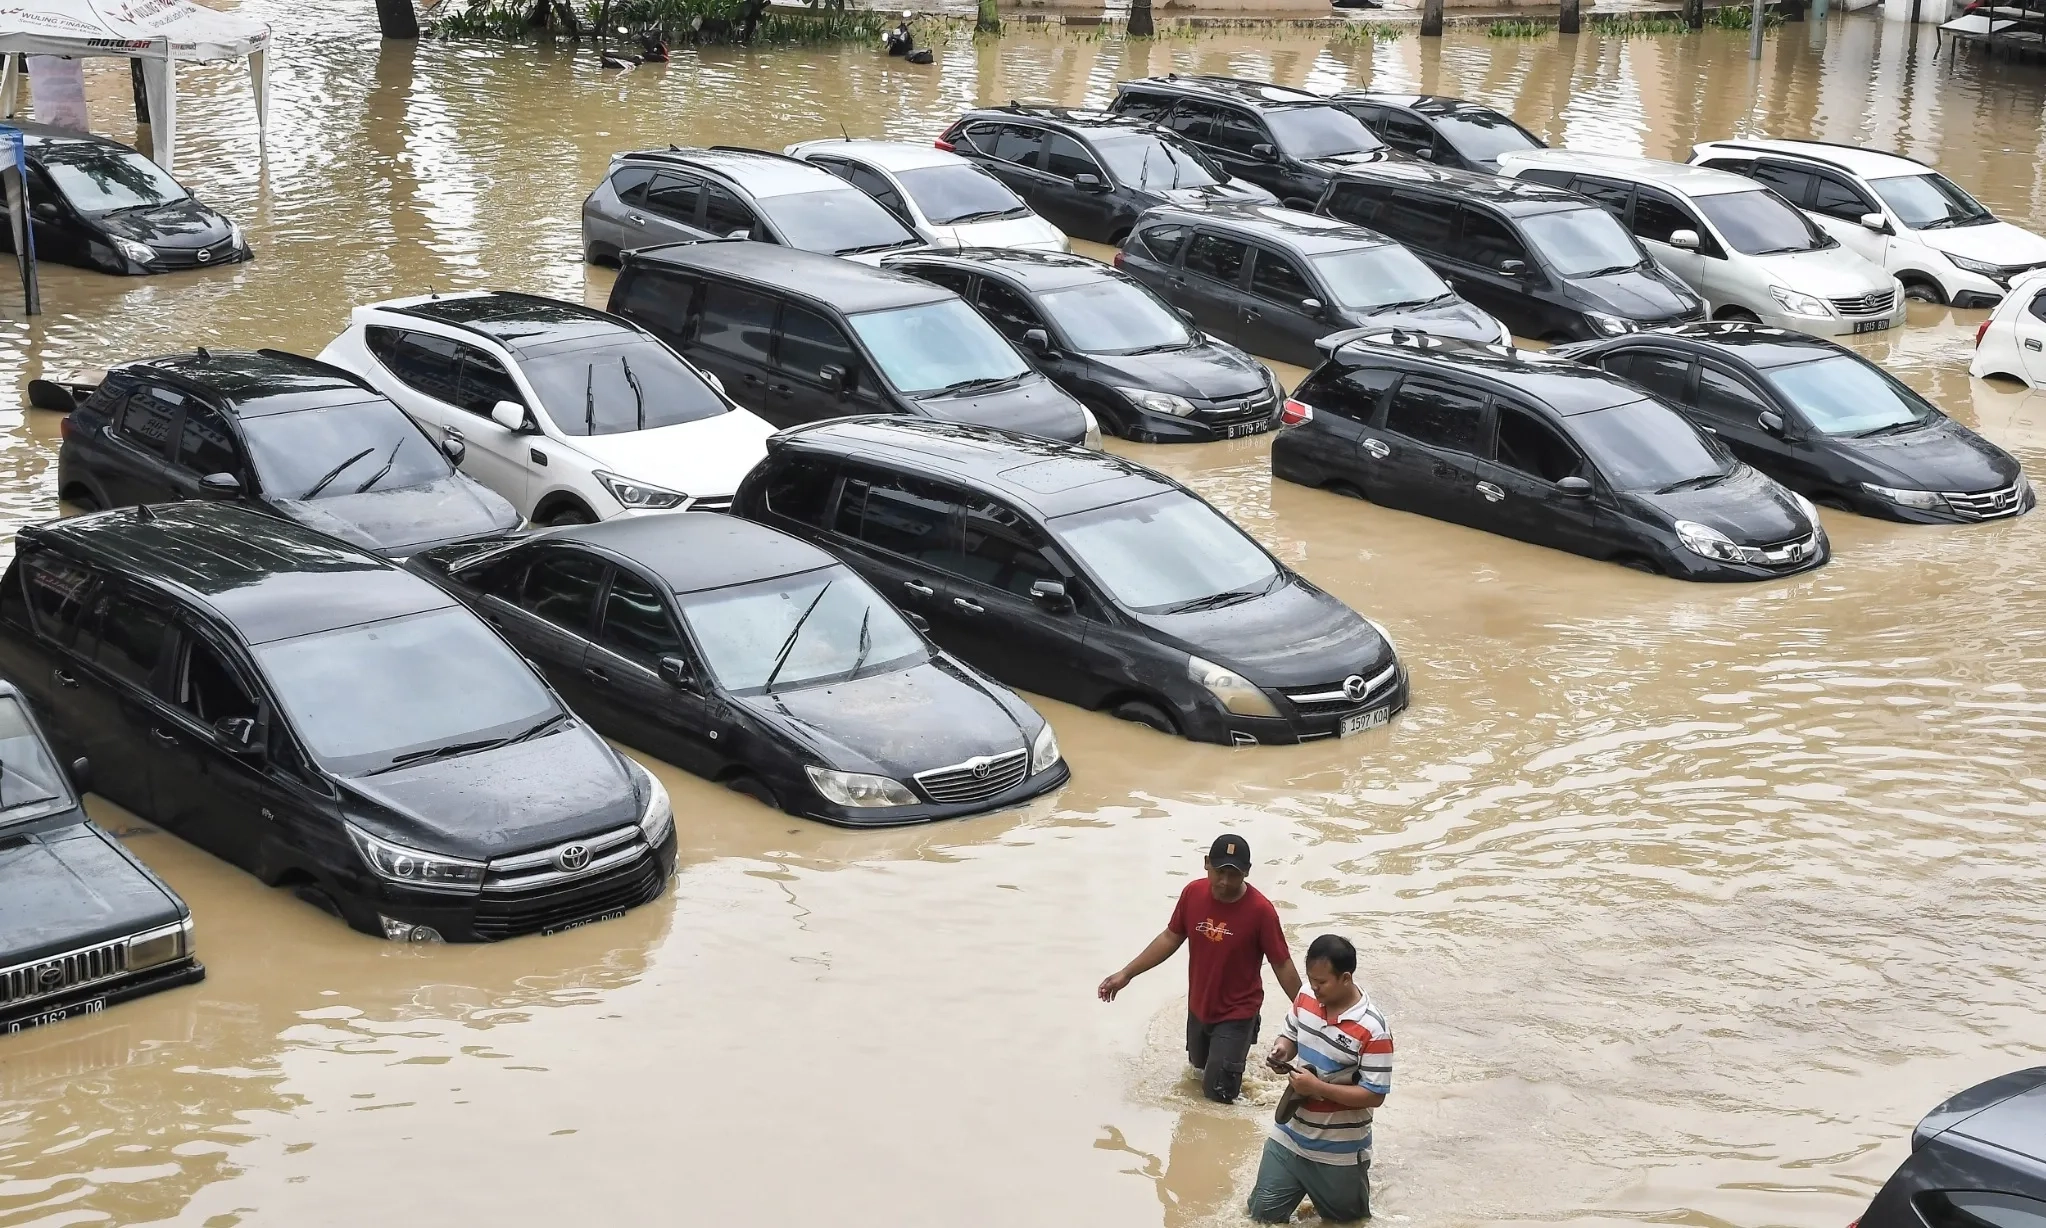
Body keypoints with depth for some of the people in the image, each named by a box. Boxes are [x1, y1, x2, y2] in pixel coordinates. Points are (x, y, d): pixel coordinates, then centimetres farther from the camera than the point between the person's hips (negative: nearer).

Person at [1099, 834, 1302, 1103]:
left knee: (1217, 1094, 0)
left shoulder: (1260, 910, -26)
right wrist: (1126, 974, 0)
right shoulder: (1193, 893, -13)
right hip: (1198, 1008, 5)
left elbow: (1282, 965, -17)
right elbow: (1171, 938, 0)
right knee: (1200, 1068, 26)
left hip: (1236, 1014, -5)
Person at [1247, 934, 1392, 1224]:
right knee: (1263, 1214, 12)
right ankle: (1305, 1185, 36)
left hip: (1338, 1152, -5)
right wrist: (1282, 1050, -12)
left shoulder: (1372, 1030, -26)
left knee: (1345, 1219, 17)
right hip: (1289, 1137, 5)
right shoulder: (1305, 999, -7)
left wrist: (1317, 1087, -27)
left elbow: (1374, 1095, -22)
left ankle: (1352, 1178, 45)